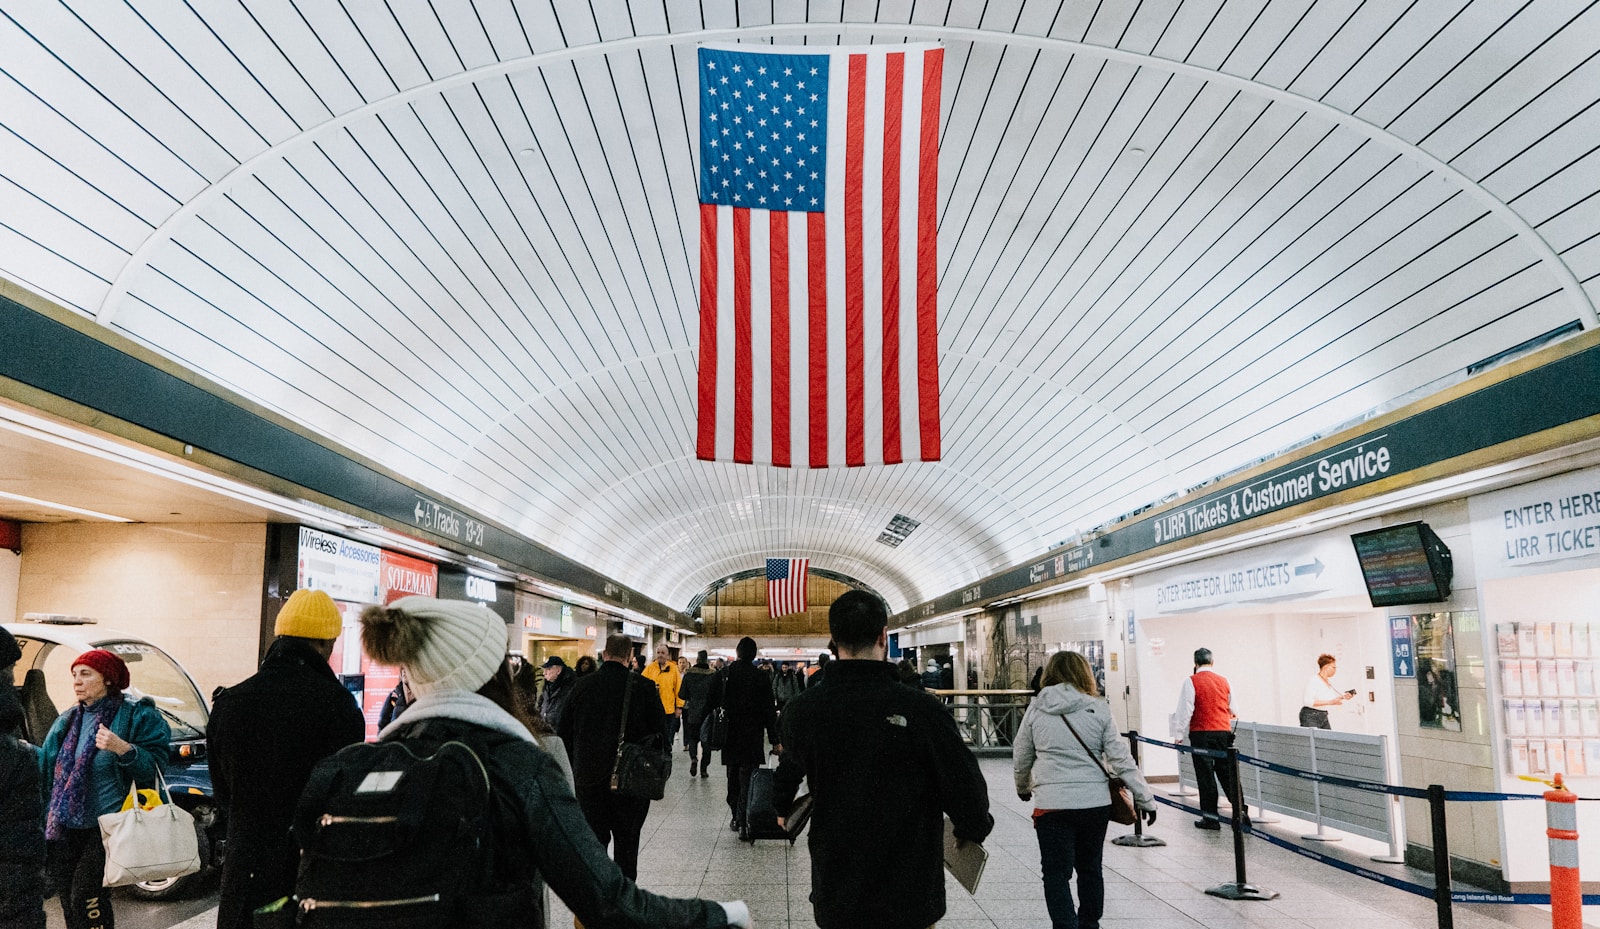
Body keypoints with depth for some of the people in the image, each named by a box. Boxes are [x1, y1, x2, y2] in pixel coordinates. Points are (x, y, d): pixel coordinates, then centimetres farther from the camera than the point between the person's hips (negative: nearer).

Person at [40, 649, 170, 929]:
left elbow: (153, 768, -12)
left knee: (84, 895, -14)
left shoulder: (137, 716, -7)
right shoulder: (67, 721, 13)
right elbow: (46, 769, 22)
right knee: (68, 899, 10)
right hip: (65, 829, 6)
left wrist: (123, 749, -26)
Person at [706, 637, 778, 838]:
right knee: (747, 781, 0)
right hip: (752, 738, -2)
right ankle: (743, 823, -7)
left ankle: (736, 819, 22)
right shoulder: (761, 678, -7)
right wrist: (775, 740, 2)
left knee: (733, 780, 16)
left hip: (729, 736, 2)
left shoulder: (723, 675, -2)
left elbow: (711, 704, 1)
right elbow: (769, 712, -5)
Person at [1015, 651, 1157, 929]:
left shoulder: (1036, 710, 1)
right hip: (1096, 802, 2)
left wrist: (1023, 788, 29)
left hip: (1051, 804, -2)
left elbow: (1020, 758, 10)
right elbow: (1121, 759, -2)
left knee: (1056, 874, 5)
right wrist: (1145, 798, 5)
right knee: (1090, 869, 20)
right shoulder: (1098, 709, 0)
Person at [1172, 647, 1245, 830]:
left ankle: (1210, 817, 4)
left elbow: (1185, 710, -9)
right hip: (1224, 732, 4)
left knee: (1205, 775, 1)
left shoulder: (1191, 682, -6)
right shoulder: (1224, 681, 9)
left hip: (1201, 734, -4)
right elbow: (1233, 709, 20)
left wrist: (1179, 735, -4)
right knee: (1227, 773, 10)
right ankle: (1241, 811, 5)